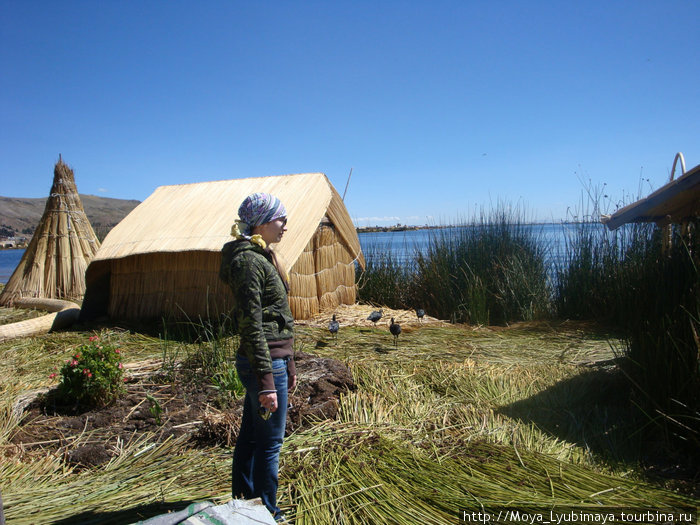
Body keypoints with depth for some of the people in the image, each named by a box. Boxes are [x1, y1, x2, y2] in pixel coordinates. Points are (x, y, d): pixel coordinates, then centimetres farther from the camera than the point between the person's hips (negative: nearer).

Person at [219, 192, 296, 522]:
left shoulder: (262, 257, 13)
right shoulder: (248, 260, -17)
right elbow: (251, 326, -21)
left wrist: (288, 364, 21)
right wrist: (266, 382, -22)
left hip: (274, 359, 10)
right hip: (264, 363, -10)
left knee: (250, 437, 21)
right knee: (269, 444, 5)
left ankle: (244, 505, 37)